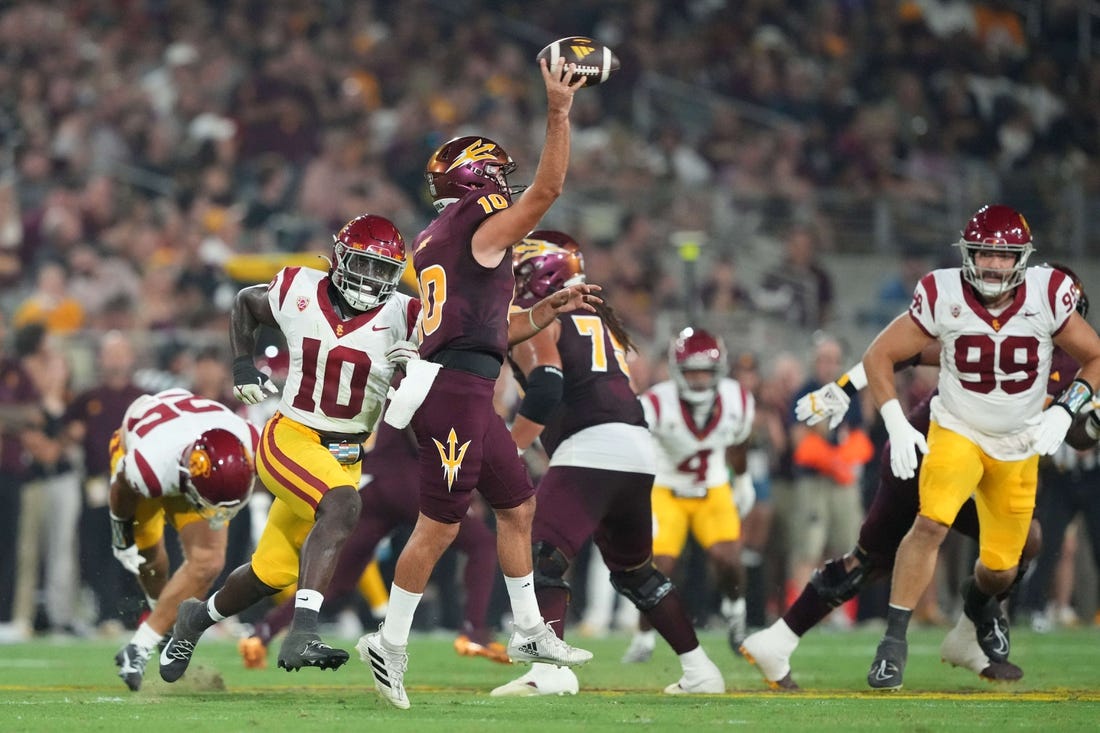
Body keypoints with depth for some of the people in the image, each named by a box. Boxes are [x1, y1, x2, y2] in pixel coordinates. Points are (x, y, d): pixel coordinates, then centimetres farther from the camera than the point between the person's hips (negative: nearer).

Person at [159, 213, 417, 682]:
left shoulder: (400, 317, -8)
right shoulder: (299, 292, -6)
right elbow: (245, 304, 16)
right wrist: (243, 369, 6)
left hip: (346, 457, 3)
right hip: (290, 439, -3)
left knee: (273, 574, 11)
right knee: (341, 506, -34)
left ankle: (199, 617, 41)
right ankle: (301, 635, -40)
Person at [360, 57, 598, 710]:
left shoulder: (436, 242, 20)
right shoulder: (482, 228, -7)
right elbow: (548, 189, -14)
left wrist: (550, 309, 23)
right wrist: (560, 111, -13)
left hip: (467, 393, 10)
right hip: (455, 391, -10)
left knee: (518, 505, 17)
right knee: (439, 527, -5)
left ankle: (530, 633, 24)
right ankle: (390, 644, 1)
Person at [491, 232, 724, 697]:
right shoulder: (597, 318, 26)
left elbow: (546, 392, -12)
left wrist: (507, 451, -9)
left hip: (590, 448, -8)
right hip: (638, 449, 8)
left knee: (540, 561, -12)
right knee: (636, 571, 23)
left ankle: (550, 671, -29)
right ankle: (698, 671, 24)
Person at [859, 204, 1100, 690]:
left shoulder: (1048, 296, -17)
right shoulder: (942, 296, -19)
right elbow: (878, 357, -9)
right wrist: (896, 424, -20)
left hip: (1020, 445, 2)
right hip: (957, 432, -2)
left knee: (1001, 567, 7)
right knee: (932, 522, -28)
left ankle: (980, 603, 45)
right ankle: (894, 640, -20)